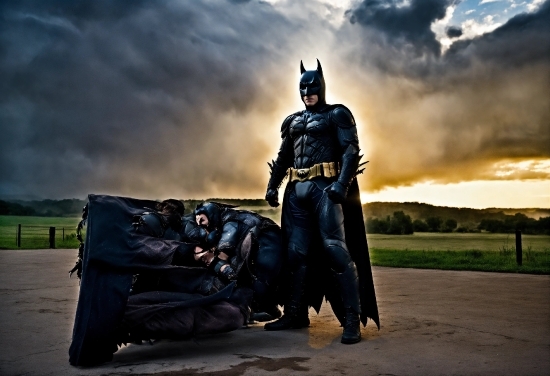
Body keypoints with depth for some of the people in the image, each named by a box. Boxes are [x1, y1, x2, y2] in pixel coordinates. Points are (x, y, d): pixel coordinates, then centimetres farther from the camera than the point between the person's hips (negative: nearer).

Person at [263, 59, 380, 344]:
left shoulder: (337, 114, 5)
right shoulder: (292, 121, 22)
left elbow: (351, 151, -7)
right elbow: (283, 157, 24)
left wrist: (342, 183, -22)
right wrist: (272, 186, 12)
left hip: (325, 187, -6)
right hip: (297, 190, 6)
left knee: (334, 247, -13)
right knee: (297, 251, 5)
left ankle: (352, 318, -10)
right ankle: (296, 313, 14)